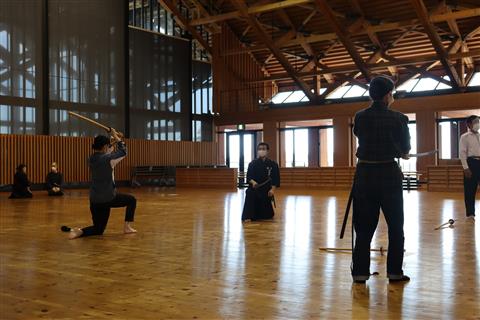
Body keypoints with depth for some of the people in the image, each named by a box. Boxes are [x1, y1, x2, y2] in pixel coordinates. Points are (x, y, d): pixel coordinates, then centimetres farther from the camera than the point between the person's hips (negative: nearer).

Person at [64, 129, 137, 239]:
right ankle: (127, 227, 15)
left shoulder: (91, 159, 4)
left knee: (99, 229, 16)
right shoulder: (108, 159, -15)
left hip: (95, 200, 6)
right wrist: (116, 137, 14)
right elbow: (123, 151, 2)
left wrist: (113, 139, 24)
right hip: (108, 198, -6)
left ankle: (79, 231, -12)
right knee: (132, 200, 20)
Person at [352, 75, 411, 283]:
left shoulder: (360, 118, 1)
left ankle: (360, 272, 9)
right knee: (395, 227, 11)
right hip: (389, 174, -2)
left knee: (364, 227, 9)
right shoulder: (397, 118, -6)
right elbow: (405, 150, 2)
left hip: (365, 174, 3)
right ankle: (394, 272, 14)